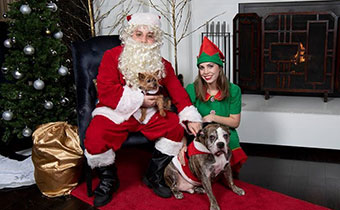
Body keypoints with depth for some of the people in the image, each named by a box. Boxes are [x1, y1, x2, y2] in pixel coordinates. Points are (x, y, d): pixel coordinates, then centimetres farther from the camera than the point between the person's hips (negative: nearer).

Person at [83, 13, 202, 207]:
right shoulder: (112, 56, -4)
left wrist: (191, 118, -8)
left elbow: (177, 90, 6)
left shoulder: (162, 64, 8)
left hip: (148, 113, 4)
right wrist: (139, 100, -17)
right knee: (94, 138, -29)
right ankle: (108, 179, 5)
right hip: (116, 112, -3)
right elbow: (106, 92, -14)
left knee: (176, 126, -18)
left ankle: (154, 176, 4)